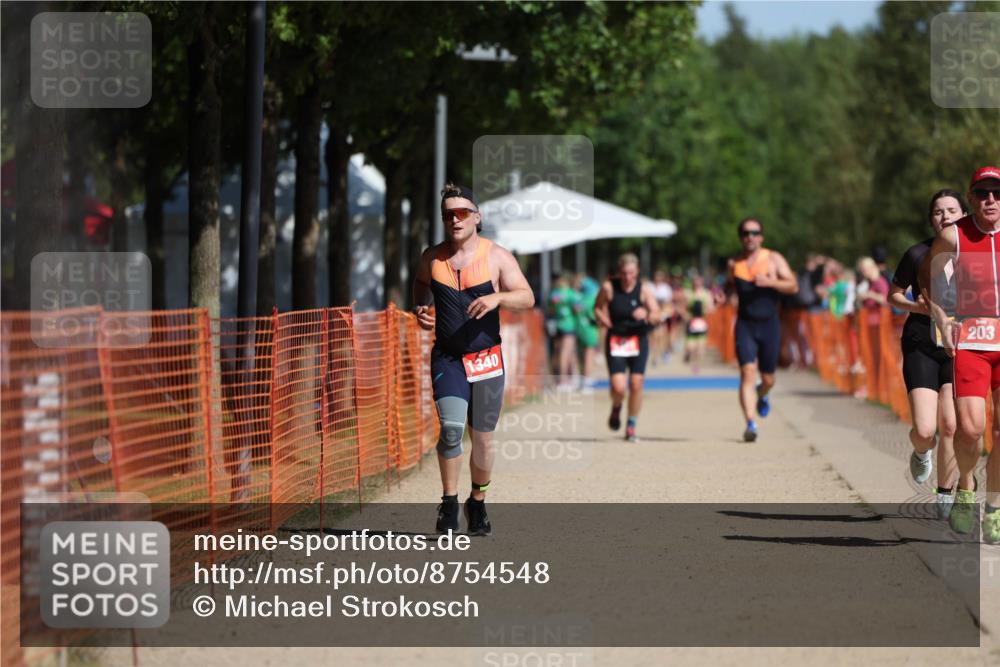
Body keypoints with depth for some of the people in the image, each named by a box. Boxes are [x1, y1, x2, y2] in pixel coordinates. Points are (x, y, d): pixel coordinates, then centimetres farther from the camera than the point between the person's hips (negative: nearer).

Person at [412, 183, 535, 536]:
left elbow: (527, 298, -7)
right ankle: (449, 502, -5)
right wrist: (421, 309, 5)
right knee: (450, 429, -18)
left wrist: (497, 297, -26)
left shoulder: (496, 257, -3)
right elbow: (421, 283, 25)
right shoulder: (432, 258, 4)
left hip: (486, 359, 0)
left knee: (483, 438, 7)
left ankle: (478, 503, 27)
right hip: (447, 358, 0)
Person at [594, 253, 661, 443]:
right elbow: (597, 308, 9)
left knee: (636, 384, -1)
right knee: (618, 387, -13)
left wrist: (647, 316, -33)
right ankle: (616, 408, 24)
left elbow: (656, 315, -11)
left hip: (638, 339, 1)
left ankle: (631, 427, 16)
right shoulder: (609, 287, -7)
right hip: (616, 340, -1)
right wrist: (605, 321, -10)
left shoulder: (644, 288, -6)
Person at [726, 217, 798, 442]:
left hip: (769, 324, 0)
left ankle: (762, 395, 47)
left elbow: (793, 286, -8)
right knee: (747, 372, -16)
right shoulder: (735, 263, 7)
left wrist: (770, 282, -23)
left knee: (768, 379, 10)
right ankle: (751, 424, -20)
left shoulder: (773, 259, 0)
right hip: (745, 324, 0)